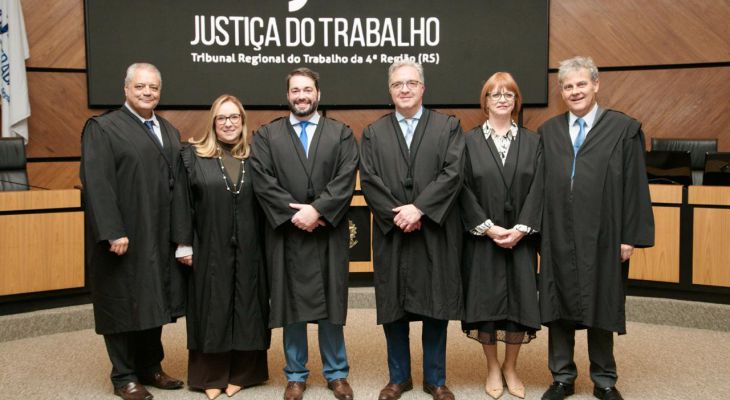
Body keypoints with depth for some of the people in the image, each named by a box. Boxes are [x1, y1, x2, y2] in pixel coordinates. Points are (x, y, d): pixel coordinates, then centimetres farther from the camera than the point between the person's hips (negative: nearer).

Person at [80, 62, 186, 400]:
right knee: (124, 304, 4)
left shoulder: (169, 131, 15)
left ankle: (150, 368, 25)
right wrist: (112, 232, -20)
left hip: (161, 238, 6)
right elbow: (96, 184, -14)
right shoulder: (102, 128, -5)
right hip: (124, 237, -6)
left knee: (153, 302, 12)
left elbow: (179, 183, 13)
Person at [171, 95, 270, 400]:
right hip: (209, 248, -1)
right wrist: (184, 244, -6)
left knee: (246, 308, 7)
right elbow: (182, 202, -1)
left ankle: (241, 373, 21)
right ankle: (211, 375, 19)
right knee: (212, 309, 6)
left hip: (248, 249, 2)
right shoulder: (193, 155, 2)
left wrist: (267, 245, 2)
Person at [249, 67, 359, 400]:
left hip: (329, 234, 0)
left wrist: (317, 209, -16)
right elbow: (262, 181, -4)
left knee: (331, 306, 7)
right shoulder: (266, 135, 8)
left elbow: (345, 180, -4)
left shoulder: (341, 134, 8)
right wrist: (292, 213, -14)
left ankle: (336, 373, 21)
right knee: (292, 307, 7)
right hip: (286, 234, 0)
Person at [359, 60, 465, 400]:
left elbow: (453, 173, -7)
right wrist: (397, 215, -12)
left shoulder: (448, 126, 5)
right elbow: (368, 180, -1)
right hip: (391, 234, 1)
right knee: (393, 308, 7)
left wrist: (419, 209, -16)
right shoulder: (373, 132, 9)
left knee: (436, 308, 6)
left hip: (436, 234, -1)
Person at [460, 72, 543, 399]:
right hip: (482, 237, -1)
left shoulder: (532, 142, 7)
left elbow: (537, 189, 0)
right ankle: (492, 367, 20)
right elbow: (465, 189, -4)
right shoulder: (470, 141, 2)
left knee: (519, 300, 5)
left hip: (520, 238, 2)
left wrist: (521, 229, -12)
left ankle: (511, 367, 23)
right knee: (486, 300, 4)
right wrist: (487, 227, -13)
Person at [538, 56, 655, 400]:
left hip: (602, 238, -2)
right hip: (557, 238, 2)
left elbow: (635, 187, -2)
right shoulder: (548, 132, 8)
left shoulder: (624, 129, 0)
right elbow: (539, 185, 8)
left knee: (601, 308, 8)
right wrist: (535, 230, 2)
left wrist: (631, 236, -6)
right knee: (559, 308, 9)